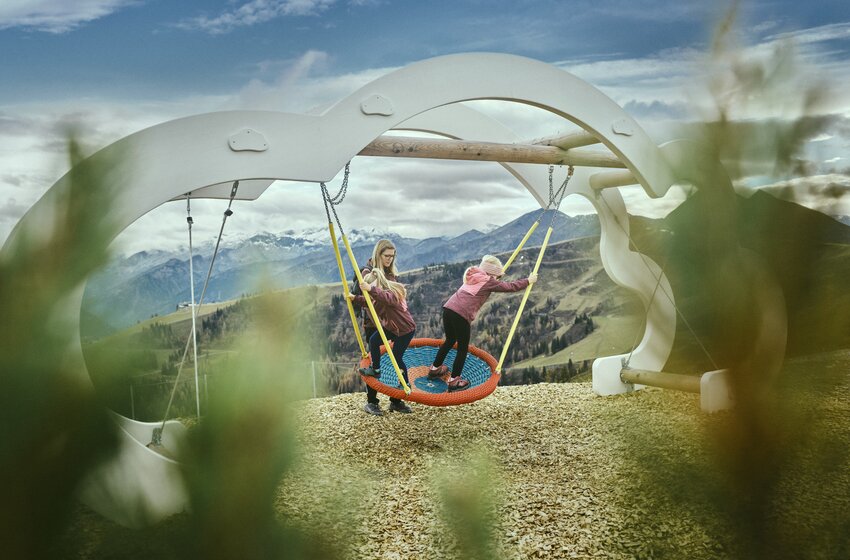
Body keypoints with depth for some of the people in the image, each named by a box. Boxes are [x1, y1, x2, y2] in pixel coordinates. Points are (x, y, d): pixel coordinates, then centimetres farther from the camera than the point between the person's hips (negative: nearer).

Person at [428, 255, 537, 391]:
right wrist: (528, 281, 21)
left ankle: (435, 369, 38)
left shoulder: (475, 277, 23)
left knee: (450, 341, 27)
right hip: (462, 314, -8)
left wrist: (498, 276, 53)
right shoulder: (489, 281, 3)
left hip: (448, 308, 8)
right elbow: (511, 287, 9)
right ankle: (454, 381, 10)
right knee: (463, 348, 6)